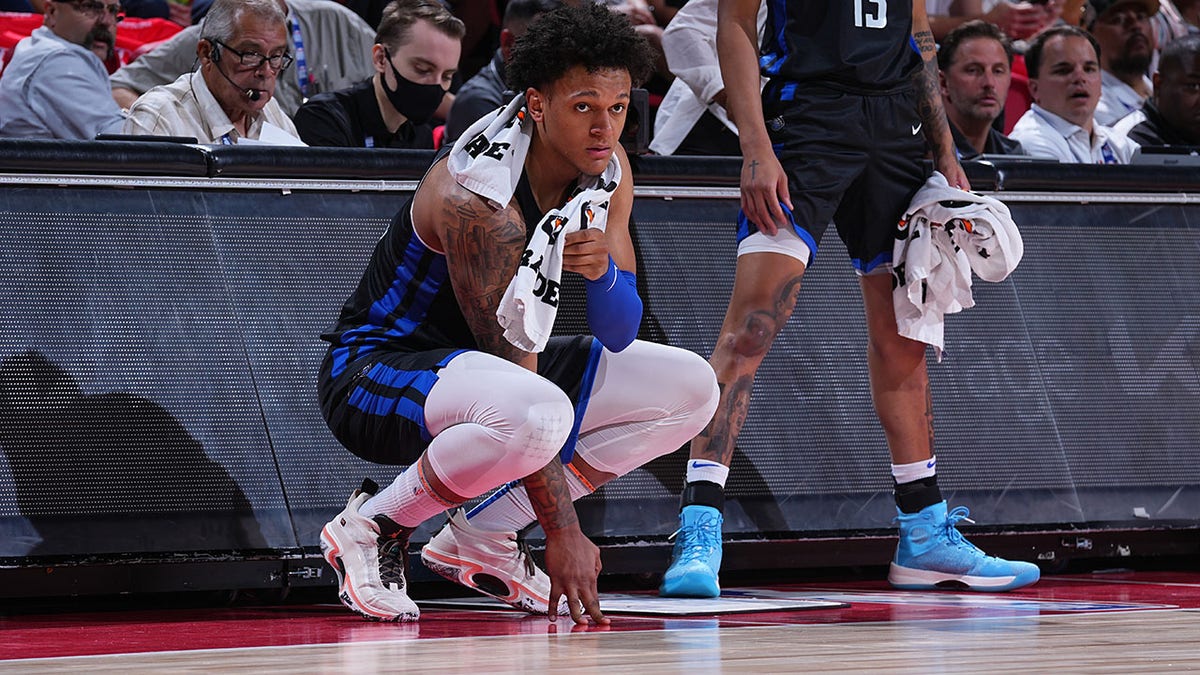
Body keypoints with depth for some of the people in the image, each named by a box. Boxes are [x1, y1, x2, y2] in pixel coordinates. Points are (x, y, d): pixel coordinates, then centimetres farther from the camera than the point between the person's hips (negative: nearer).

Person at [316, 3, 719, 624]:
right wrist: (563, 534, -29)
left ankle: (478, 538, 3)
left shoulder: (607, 169, -4)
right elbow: (512, 365, -29)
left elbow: (618, 336, -2)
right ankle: (370, 527, -13)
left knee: (690, 389, 0)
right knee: (536, 415, -40)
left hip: (469, 368, 9)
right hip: (372, 371, -9)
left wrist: (604, 271, -28)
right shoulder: (475, 194, -28)